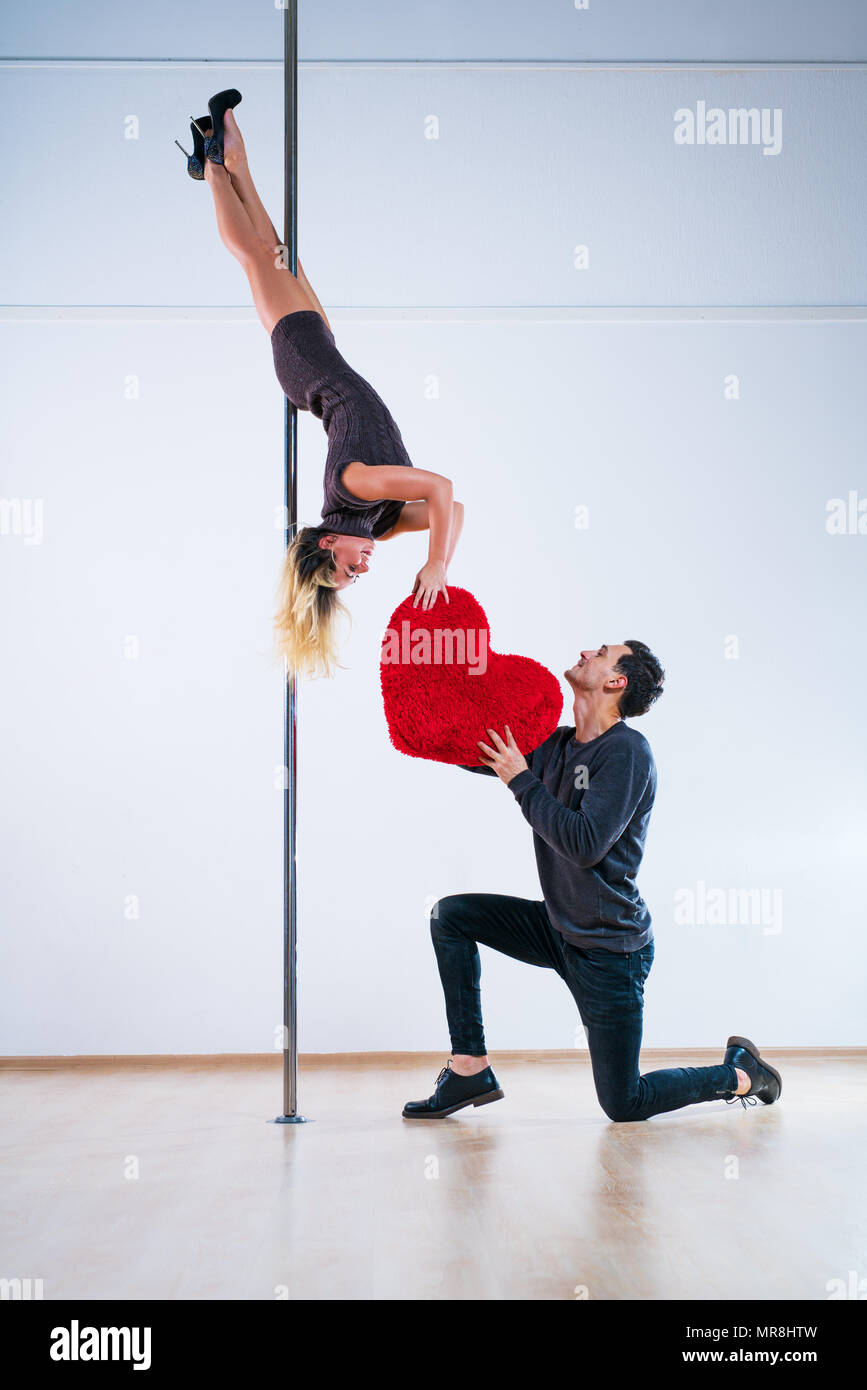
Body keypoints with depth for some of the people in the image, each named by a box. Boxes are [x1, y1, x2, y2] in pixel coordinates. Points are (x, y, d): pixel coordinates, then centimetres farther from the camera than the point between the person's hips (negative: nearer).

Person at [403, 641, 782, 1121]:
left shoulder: (627, 751, -20)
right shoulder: (558, 744, 5)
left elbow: (586, 844, -29)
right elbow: (482, 756, 15)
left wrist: (523, 781, -22)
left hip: (610, 950, -8)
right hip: (559, 929, 8)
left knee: (624, 1105, -1)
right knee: (450, 915, 2)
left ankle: (740, 1074, 23)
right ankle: (470, 1068, 5)